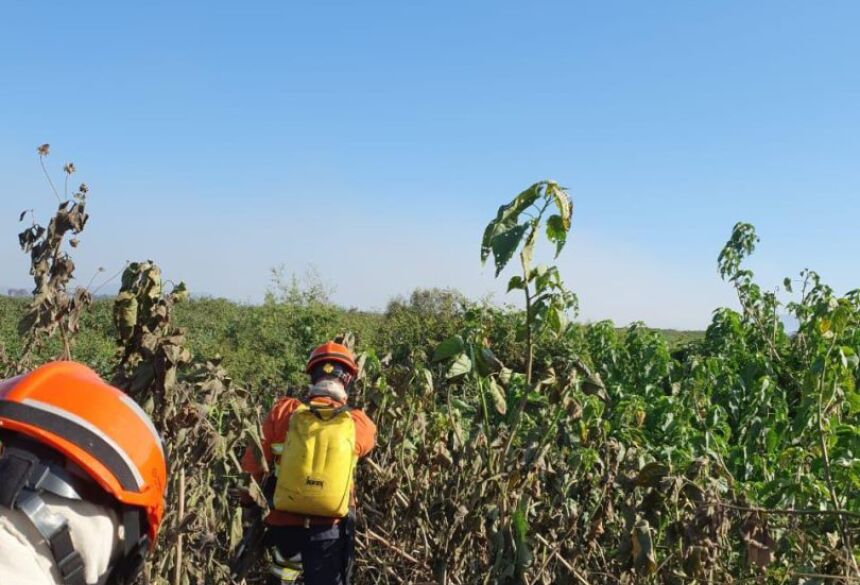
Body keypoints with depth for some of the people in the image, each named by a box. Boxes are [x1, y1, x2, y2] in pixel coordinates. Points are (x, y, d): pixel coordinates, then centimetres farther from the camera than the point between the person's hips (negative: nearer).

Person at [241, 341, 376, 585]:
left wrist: (250, 503, 15)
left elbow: (252, 463, -2)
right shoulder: (358, 424, -6)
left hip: (282, 522, 1)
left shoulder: (283, 411, -6)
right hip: (330, 527, -1)